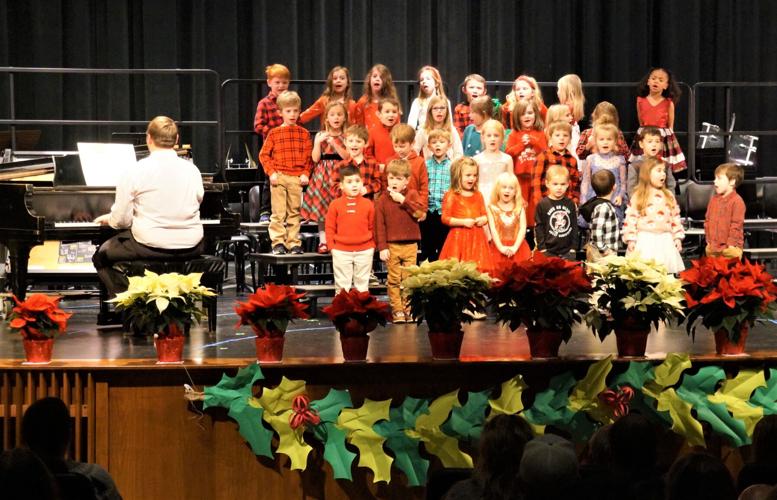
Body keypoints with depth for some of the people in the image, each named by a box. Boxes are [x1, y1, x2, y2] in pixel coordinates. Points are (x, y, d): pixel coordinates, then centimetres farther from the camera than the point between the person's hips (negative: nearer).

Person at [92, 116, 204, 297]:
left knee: (101, 256, 20)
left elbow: (121, 220, -7)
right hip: (190, 247, 4)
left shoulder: (136, 172, -8)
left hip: (150, 247, -4)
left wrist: (109, 219, 18)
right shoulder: (192, 169, 2)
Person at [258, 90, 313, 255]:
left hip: (297, 178, 1)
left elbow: (309, 156, 8)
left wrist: (306, 174, -4)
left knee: (294, 213, 5)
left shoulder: (304, 133, 9)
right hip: (279, 177, -1)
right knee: (278, 213, -3)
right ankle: (278, 243, 1)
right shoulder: (274, 133, 5)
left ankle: (293, 243, 9)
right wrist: (271, 172, -7)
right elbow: (264, 155, 4)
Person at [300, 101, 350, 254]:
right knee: (321, 210, 1)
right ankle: (323, 242, 7)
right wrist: (319, 142, -10)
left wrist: (334, 144, -16)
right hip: (323, 175, 1)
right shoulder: (320, 135, 7)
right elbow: (315, 158, 0)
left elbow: (347, 156, -9)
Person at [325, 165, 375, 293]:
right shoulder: (335, 204, -2)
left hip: (364, 251, 1)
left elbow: (373, 227, 6)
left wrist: (372, 245, 4)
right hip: (341, 252, -1)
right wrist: (332, 246, -4)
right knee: (342, 285, 6)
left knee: (362, 284, 11)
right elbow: (330, 228, 0)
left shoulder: (368, 204, 0)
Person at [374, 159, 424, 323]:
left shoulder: (412, 194, 3)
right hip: (391, 246, 0)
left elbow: (421, 212, -13)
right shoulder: (383, 200, 1)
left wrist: (403, 200, -16)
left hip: (410, 245, 1)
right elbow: (379, 225, -2)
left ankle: (408, 309, 11)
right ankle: (397, 311, 7)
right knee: (394, 280, 2)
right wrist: (382, 247, -8)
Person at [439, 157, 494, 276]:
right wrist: (463, 222, -17)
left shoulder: (478, 195, 13)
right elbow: (445, 218, -8)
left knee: (478, 268, 2)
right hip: (459, 238, -5)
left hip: (476, 238, 5)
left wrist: (484, 219, -4)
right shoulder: (451, 196, -3)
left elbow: (484, 215, 19)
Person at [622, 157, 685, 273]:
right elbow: (631, 218, -4)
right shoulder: (638, 196, -1)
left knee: (667, 270, 1)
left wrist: (678, 237, 7)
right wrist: (630, 240, -8)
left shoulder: (669, 196, 11)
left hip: (665, 240, 4)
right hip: (645, 242, -4)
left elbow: (675, 217, 13)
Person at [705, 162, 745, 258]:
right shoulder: (714, 199, 11)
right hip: (712, 247, 7)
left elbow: (737, 225, -13)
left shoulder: (737, 201, -11)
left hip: (730, 247, -7)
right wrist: (708, 240, 9)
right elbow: (707, 220, 15)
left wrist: (731, 244, -14)